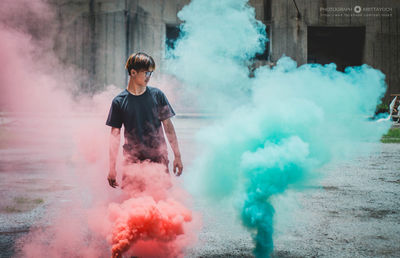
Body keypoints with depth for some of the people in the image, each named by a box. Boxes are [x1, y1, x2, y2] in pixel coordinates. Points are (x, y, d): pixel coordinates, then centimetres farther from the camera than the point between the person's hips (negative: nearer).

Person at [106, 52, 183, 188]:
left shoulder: (157, 95, 3)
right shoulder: (119, 101, 1)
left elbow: (168, 125, 7)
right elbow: (115, 134, 3)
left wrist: (177, 156, 5)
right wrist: (112, 167, 1)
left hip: (158, 158, 1)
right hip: (132, 159, -1)